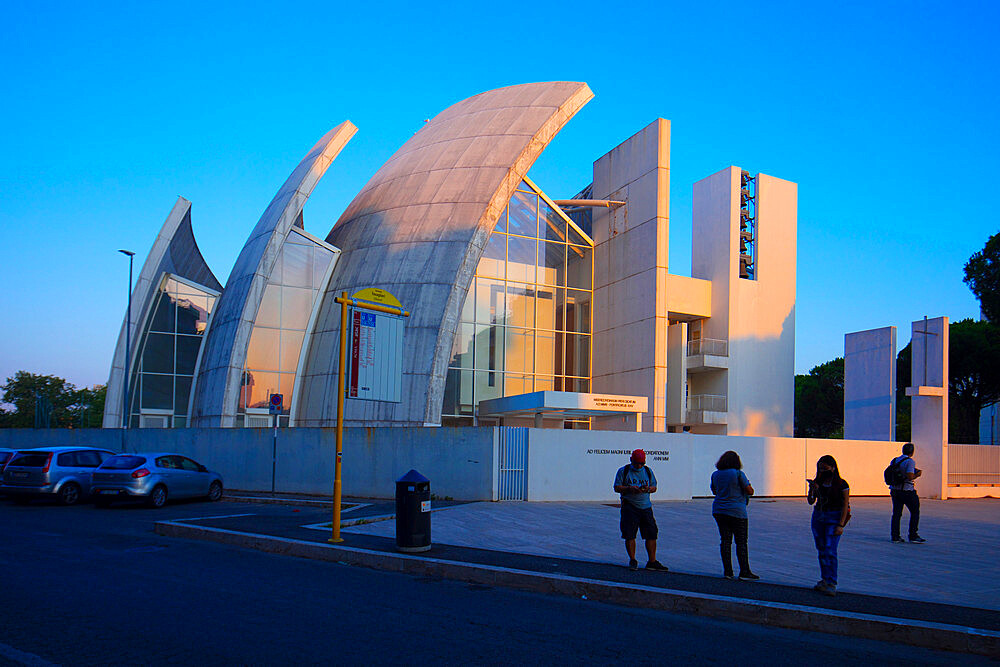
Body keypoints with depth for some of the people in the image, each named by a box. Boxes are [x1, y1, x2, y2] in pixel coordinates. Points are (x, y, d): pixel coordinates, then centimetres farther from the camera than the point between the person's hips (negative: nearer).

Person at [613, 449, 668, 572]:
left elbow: (654, 487, 14)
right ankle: (632, 561, 9)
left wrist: (647, 489, -9)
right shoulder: (623, 471, 1)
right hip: (630, 507, -3)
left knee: (651, 534, 1)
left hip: (645, 507, 3)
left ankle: (652, 562, 9)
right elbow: (617, 488, -1)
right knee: (629, 535, -4)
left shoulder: (648, 471, 11)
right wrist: (630, 489, -18)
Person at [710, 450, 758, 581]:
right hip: (736, 511, -5)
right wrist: (748, 485, 15)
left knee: (725, 541, 8)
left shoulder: (715, 475, 6)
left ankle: (727, 571, 7)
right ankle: (744, 572, -1)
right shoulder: (738, 473, -9)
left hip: (719, 511, 5)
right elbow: (750, 491, -6)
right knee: (741, 542, 0)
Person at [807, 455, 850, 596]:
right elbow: (811, 501, 7)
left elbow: (845, 505, -8)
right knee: (821, 550, 9)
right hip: (818, 517, 5)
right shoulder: (817, 482, 6)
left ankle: (831, 584, -12)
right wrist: (812, 490, -13)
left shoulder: (841, 484, -7)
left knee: (830, 551, -13)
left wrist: (841, 525, -14)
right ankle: (825, 580, 19)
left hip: (834, 517, -5)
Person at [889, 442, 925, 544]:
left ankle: (895, 536, 4)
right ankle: (913, 536, 6)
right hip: (907, 491, -6)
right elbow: (910, 477, -23)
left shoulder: (894, 460, 9)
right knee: (915, 512, 7)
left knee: (896, 513, 7)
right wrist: (918, 474, -2)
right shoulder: (910, 461, -13)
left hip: (894, 490, 6)